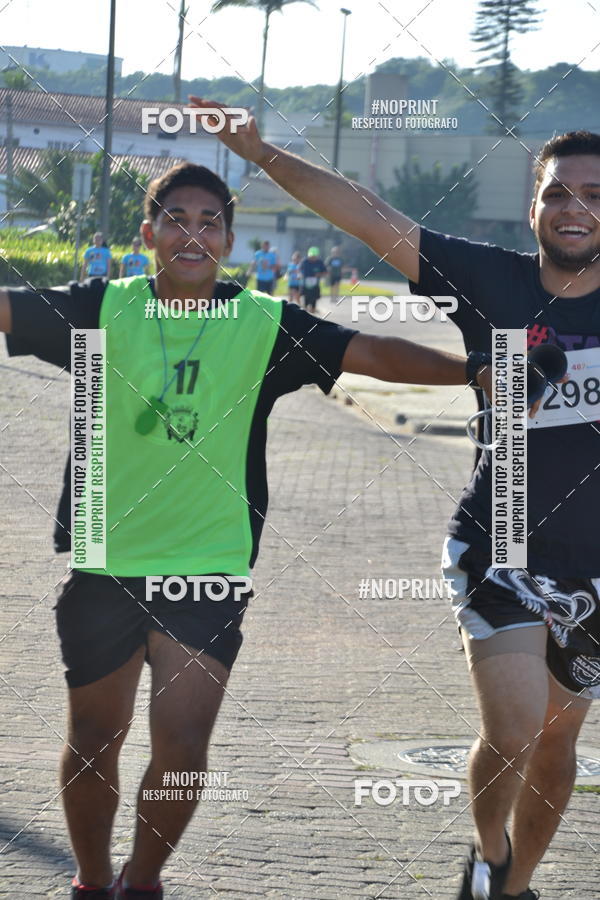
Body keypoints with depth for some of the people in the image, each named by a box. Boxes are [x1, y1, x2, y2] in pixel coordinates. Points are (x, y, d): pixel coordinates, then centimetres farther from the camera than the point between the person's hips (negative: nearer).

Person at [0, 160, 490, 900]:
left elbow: (370, 353, -6)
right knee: (93, 741, 12)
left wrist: (475, 371, -16)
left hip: (209, 565, -1)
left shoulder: (264, 325, 0)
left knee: (182, 745, -7)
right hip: (103, 561, 1)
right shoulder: (103, 309, 0)